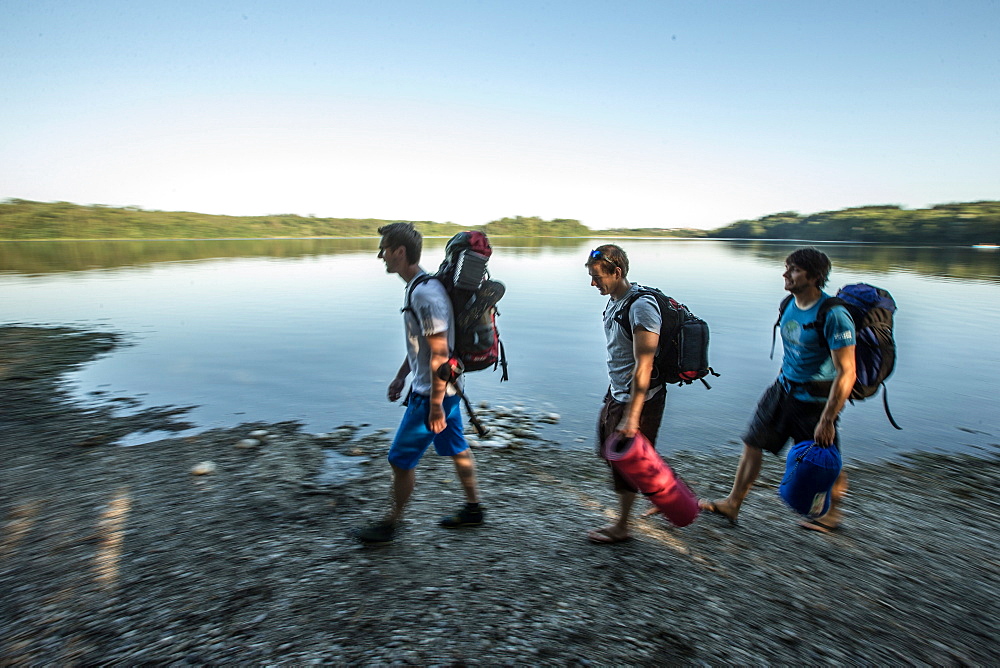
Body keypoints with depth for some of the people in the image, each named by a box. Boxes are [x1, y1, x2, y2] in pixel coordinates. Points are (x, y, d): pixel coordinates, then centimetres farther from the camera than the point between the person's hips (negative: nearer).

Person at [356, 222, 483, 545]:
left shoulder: (425, 294, -25)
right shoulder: (419, 287, 8)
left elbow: (439, 354, -26)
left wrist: (435, 406, -22)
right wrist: (400, 376, 22)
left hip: (432, 394, -10)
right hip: (445, 388, 10)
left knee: (400, 458, 5)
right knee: (456, 448, 20)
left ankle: (390, 524, 23)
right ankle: (473, 508, 36)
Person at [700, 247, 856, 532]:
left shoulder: (833, 315, -24)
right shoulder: (790, 304, 0)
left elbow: (846, 373, -25)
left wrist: (827, 421, -26)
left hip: (815, 400, -7)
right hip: (783, 389, 7)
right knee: (752, 444, 8)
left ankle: (832, 512, 40)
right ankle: (732, 504, 21)